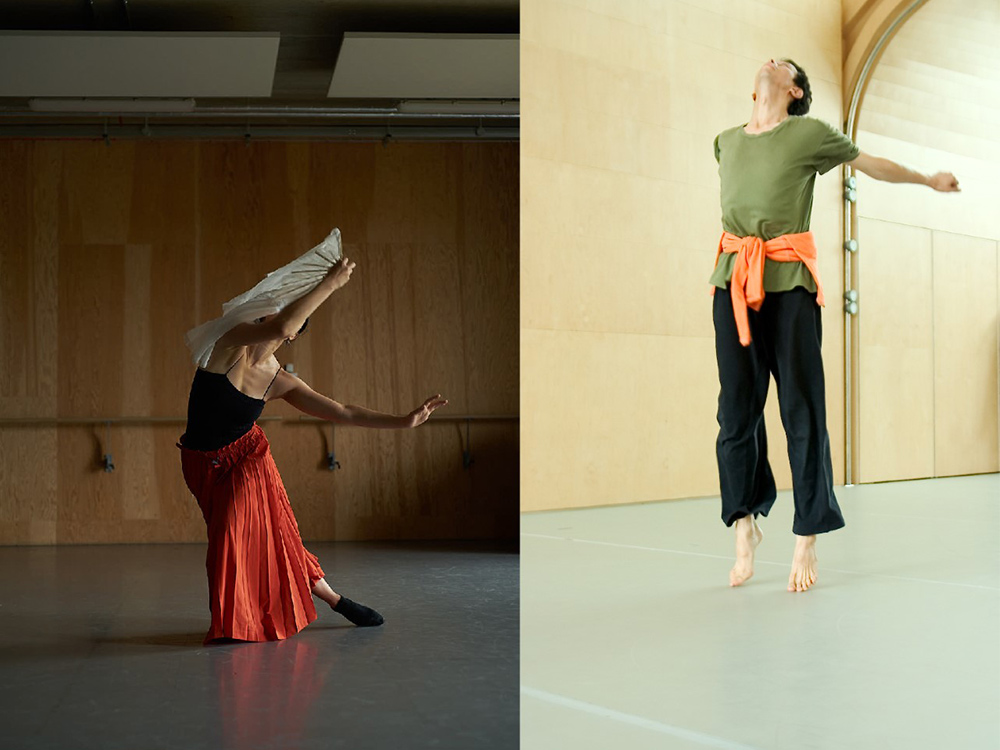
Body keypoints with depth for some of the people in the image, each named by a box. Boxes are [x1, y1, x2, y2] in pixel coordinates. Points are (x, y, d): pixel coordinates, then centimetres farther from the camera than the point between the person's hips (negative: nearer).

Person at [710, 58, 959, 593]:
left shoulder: (810, 134, 6)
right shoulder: (726, 142, 16)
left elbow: (872, 164, 20)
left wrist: (930, 180, 32)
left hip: (789, 282, -3)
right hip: (734, 281, 3)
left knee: (801, 410, -2)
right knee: (736, 407, 3)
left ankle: (806, 542, 3)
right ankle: (744, 522, 16)